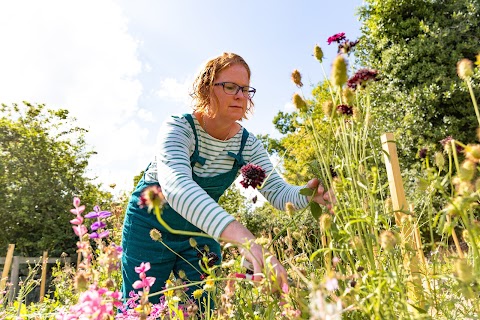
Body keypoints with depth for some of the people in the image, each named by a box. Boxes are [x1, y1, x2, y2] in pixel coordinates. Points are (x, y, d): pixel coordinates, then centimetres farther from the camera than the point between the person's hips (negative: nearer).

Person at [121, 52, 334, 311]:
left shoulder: (248, 145, -11)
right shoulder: (178, 128, -27)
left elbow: (276, 190, -15)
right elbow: (176, 185, -46)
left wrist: (307, 194, -40)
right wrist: (243, 237, -59)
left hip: (200, 230, 4)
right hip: (151, 227, -3)